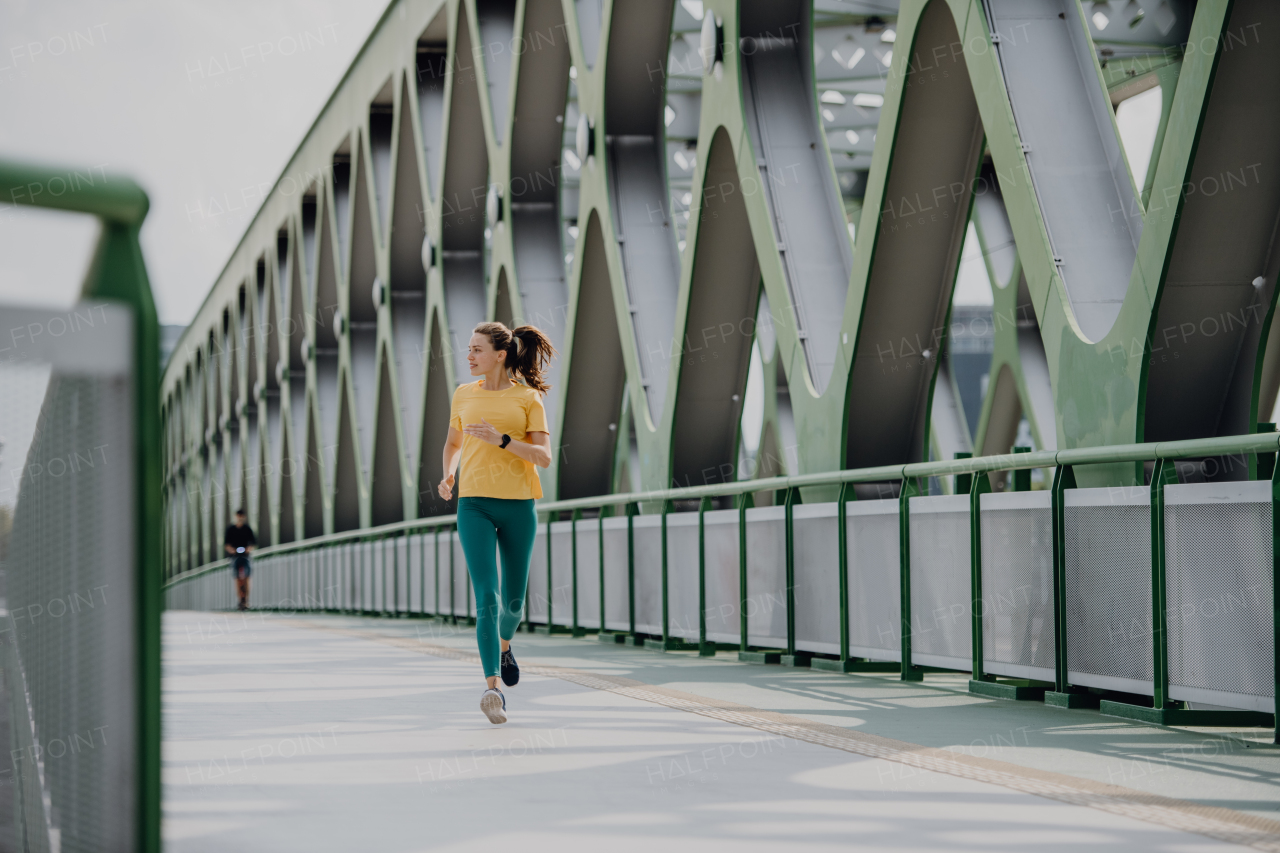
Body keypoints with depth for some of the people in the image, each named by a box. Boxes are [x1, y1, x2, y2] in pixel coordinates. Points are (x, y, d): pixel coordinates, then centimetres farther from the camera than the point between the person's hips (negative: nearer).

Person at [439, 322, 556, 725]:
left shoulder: (528, 398, 1)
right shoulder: (464, 394, 9)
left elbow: (544, 457, -6)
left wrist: (501, 439, -19)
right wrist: (447, 477, 6)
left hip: (518, 506, 0)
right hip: (474, 505, 0)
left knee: (513, 601, 11)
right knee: (487, 596, -15)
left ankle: (505, 644, 46)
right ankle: (492, 688, -18)